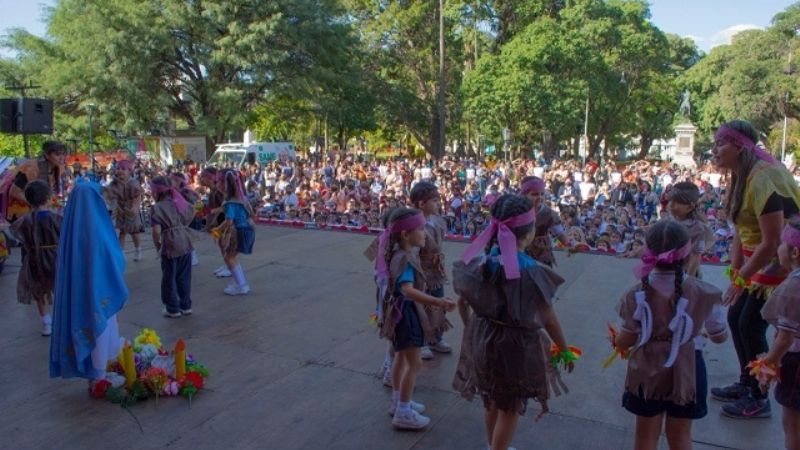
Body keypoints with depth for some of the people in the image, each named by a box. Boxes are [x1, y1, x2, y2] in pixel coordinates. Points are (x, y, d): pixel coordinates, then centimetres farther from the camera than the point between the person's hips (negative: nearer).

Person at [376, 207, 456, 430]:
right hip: (405, 311, -10)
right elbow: (408, 290, -44)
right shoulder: (404, 259, -29)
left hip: (404, 310, 10)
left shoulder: (402, 253, 2)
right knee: (414, 363, -2)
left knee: (402, 357, 21)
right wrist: (437, 302, -54)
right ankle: (403, 413, 7)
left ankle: (398, 402, 36)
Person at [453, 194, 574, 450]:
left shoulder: (481, 261, -8)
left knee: (492, 401, 26)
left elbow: (462, 302, 3)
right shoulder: (530, 271, -23)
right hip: (516, 344, -6)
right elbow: (548, 320, -14)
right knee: (510, 408, 15)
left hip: (483, 339, 6)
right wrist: (564, 350, 1)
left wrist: (472, 330, 20)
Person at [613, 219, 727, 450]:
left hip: (647, 372, 0)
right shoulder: (704, 294, -14)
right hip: (686, 371, 1)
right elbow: (719, 336, 0)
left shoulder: (637, 295, -16)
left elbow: (625, 341, -10)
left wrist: (614, 340, 12)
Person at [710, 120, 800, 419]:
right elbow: (741, 229, 8)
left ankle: (758, 399, 13)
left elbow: (772, 242, -28)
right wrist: (735, 271, 5)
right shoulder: (741, 176, 4)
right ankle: (746, 384, 30)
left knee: (751, 325, -4)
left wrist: (741, 280, -20)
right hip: (759, 259, 9)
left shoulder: (762, 178, -26)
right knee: (735, 317, 13)